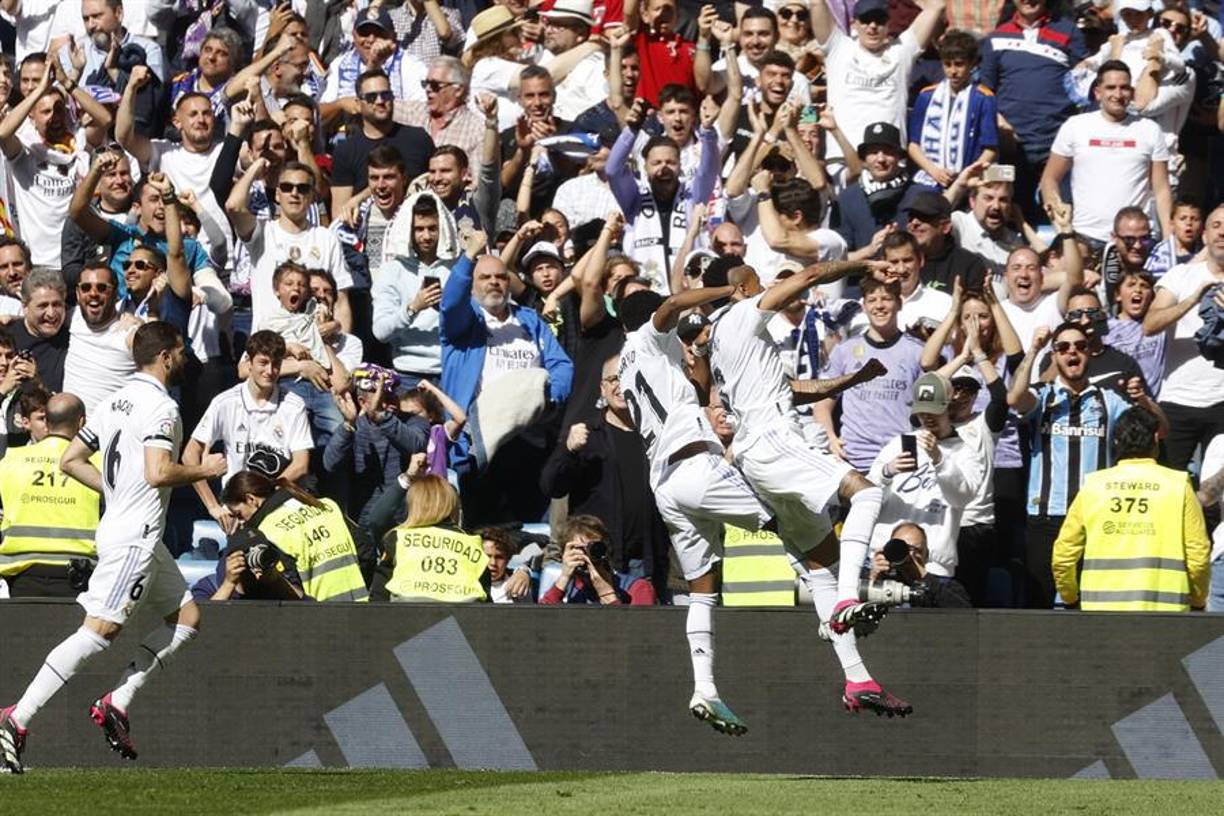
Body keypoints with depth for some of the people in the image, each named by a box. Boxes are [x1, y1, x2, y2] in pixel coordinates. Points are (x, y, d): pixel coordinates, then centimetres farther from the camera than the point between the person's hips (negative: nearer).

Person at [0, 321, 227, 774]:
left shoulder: (115, 403, 14)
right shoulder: (161, 407, -13)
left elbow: (69, 461, 16)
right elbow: (158, 473, -25)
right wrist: (204, 470, -9)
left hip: (120, 524, 10)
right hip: (135, 537, -10)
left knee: (186, 617, 14)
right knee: (99, 631, -15)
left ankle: (116, 703, 6)